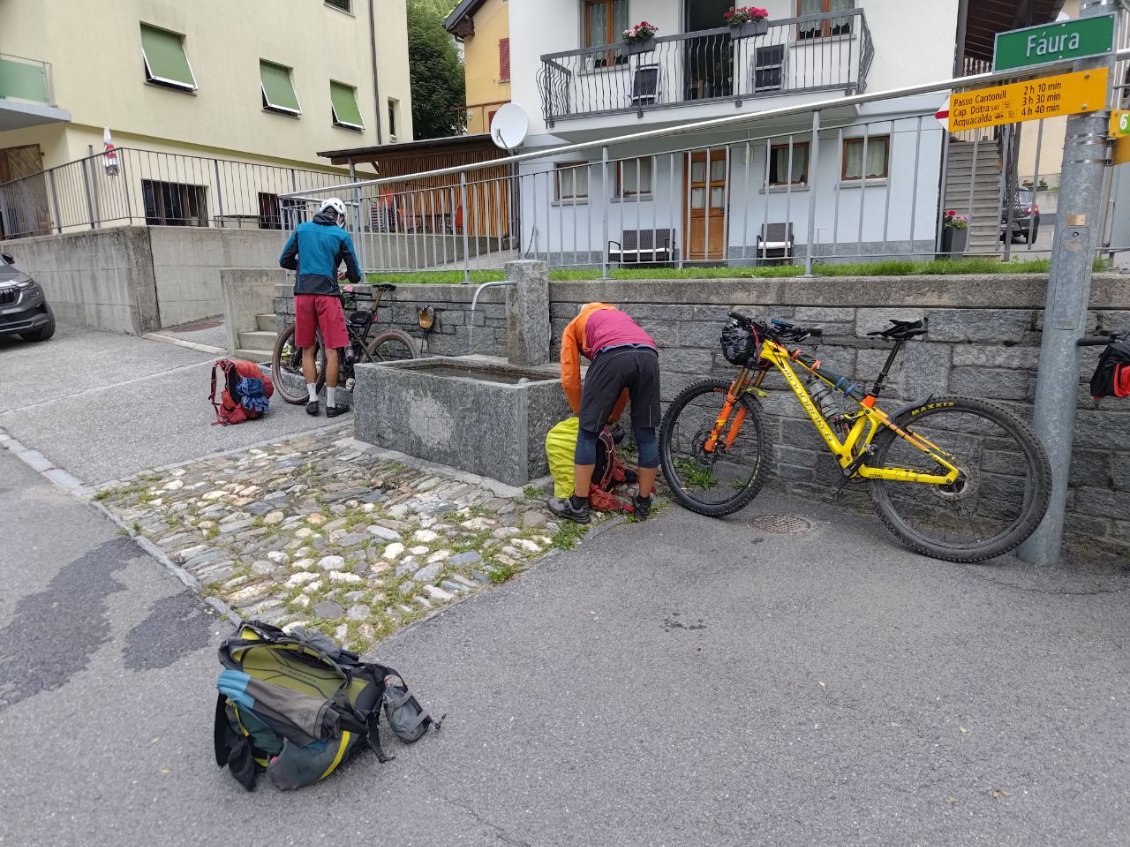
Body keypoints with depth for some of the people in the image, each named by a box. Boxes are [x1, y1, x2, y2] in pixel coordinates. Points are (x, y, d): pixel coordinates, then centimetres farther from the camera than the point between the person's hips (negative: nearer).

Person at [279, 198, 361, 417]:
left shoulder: (302, 229, 13)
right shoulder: (341, 235, 5)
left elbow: (284, 261, 15)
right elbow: (355, 275, 7)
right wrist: (346, 275, 30)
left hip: (303, 294, 3)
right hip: (327, 294, -3)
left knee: (307, 349, 12)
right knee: (332, 351, 0)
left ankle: (312, 399, 11)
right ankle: (331, 404, 2)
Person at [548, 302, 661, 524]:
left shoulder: (573, 326, 33)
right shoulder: (619, 317, 45)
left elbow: (569, 380, 23)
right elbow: (625, 383, 40)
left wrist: (582, 413, 36)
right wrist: (613, 417, 45)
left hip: (613, 356, -4)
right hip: (649, 356, 5)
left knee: (588, 432, 7)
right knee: (646, 434, 15)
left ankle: (578, 506, 13)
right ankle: (643, 503, 26)